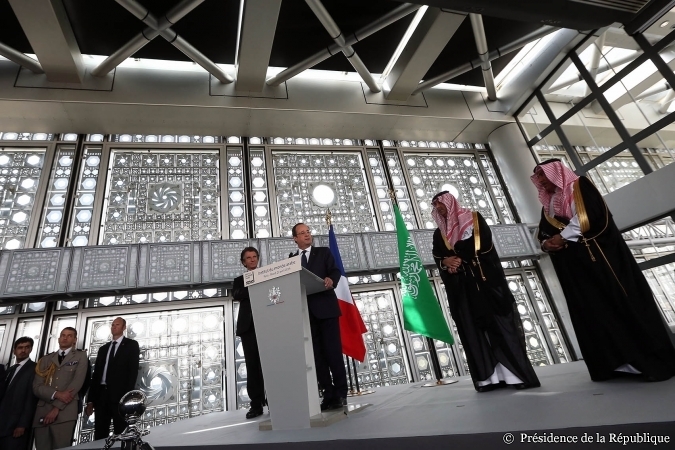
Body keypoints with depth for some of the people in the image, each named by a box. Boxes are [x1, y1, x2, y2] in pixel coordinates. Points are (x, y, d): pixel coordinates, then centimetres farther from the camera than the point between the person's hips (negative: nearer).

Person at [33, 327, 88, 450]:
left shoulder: (80, 356, 7)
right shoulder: (46, 359, 16)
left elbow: (77, 383, -4)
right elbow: (37, 386, 6)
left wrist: (57, 407, -9)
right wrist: (56, 394, -12)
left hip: (65, 413, -3)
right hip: (42, 412, 3)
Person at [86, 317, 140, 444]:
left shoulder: (131, 345, 2)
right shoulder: (103, 348, 20)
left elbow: (133, 370, -6)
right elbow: (96, 373, 15)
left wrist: (127, 395, -16)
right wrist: (90, 400, 7)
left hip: (119, 395, -5)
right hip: (101, 394, 5)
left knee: (120, 434, -1)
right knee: (99, 435, 8)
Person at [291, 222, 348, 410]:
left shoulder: (324, 252, 11)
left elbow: (335, 271, -3)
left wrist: (331, 279, -24)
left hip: (325, 307, -2)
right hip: (305, 311, 3)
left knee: (333, 350, -3)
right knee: (317, 354, 4)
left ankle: (340, 393, 6)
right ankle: (328, 394, 11)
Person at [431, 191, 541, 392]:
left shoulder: (474, 219, 5)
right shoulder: (439, 233, 16)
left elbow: (484, 243, -9)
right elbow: (438, 258, 8)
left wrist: (460, 259, -13)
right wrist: (446, 262, -15)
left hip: (485, 279, -4)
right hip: (460, 287, 4)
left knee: (500, 324, -4)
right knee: (472, 329, 0)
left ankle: (516, 374, -1)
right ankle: (489, 377, 3)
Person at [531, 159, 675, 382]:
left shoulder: (579, 185, 2)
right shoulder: (549, 204, 19)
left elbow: (588, 215, -14)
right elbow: (544, 232, 11)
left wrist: (563, 236, -12)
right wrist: (546, 244, -10)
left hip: (599, 251, -6)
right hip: (573, 262, 6)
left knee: (622, 299, -6)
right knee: (592, 310, 1)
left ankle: (652, 360, 2)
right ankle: (616, 362, 5)